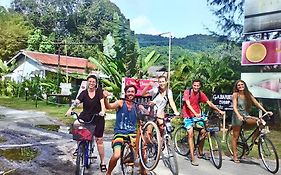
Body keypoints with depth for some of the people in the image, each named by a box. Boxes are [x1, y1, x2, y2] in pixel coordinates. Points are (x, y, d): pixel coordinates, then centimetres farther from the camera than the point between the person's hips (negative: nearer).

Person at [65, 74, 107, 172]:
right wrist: (70, 109, -32)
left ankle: (102, 162, 16)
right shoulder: (84, 93, 0)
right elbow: (76, 102, -14)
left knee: (99, 140, 3)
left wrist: (103, 111, -37)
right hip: (85, 116, 2)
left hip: (97, 118, -2)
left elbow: (102, 101, -18)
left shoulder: (99, 91, -4)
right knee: (76, 125, -29)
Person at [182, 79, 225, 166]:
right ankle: (192, 158, -14)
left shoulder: (201, 94, 1)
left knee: (203, 131, -11)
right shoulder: (187, 92, -10)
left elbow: (209, 103, -4)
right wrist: (195, 113, -35)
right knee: (190, 133, -16)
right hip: (188, 116, -4)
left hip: (197, 115, 4)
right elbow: (188, 104, -21)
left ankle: (200, 152, 11)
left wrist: (219, 110, -14)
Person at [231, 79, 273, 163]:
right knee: (235, 137, -1)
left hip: (246, 115, 4)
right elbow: (234, 107, -17)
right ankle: (235, 156, 9)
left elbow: (256, 103, 1)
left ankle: (254, 138, 1)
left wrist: (266, 111, -10)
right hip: (237, 116, -4)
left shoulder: (248, 94, 5)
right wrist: (239, 115, -33)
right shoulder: (235, 94, -8)